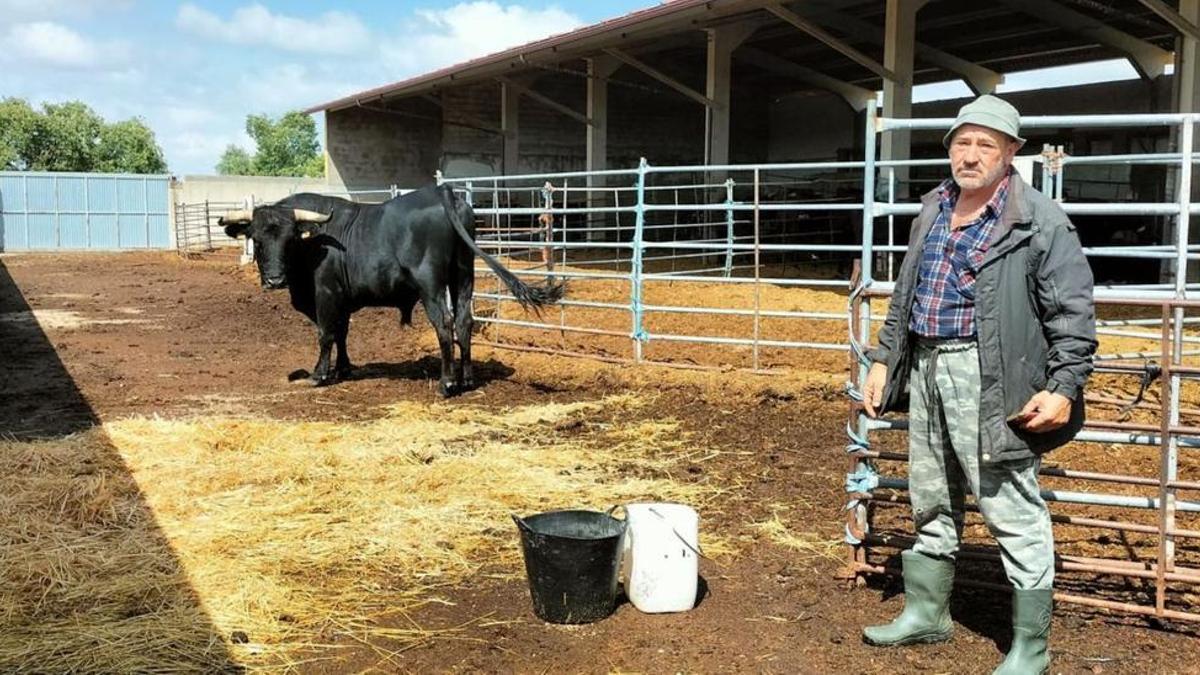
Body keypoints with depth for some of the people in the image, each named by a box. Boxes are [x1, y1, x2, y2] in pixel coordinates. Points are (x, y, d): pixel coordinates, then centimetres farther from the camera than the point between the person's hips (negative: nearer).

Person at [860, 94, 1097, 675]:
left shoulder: (1041, 222, -9)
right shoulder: (932, 212, 12)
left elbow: (1073, 314, -10)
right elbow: (903, 297, 20)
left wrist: (1064, 387, -17)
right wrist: (883, 360, 17)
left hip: (991, 382, -7)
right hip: (925, 371, 7)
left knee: (1013, 512, -1)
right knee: (931, 505, 18)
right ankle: (925, 614, 34)